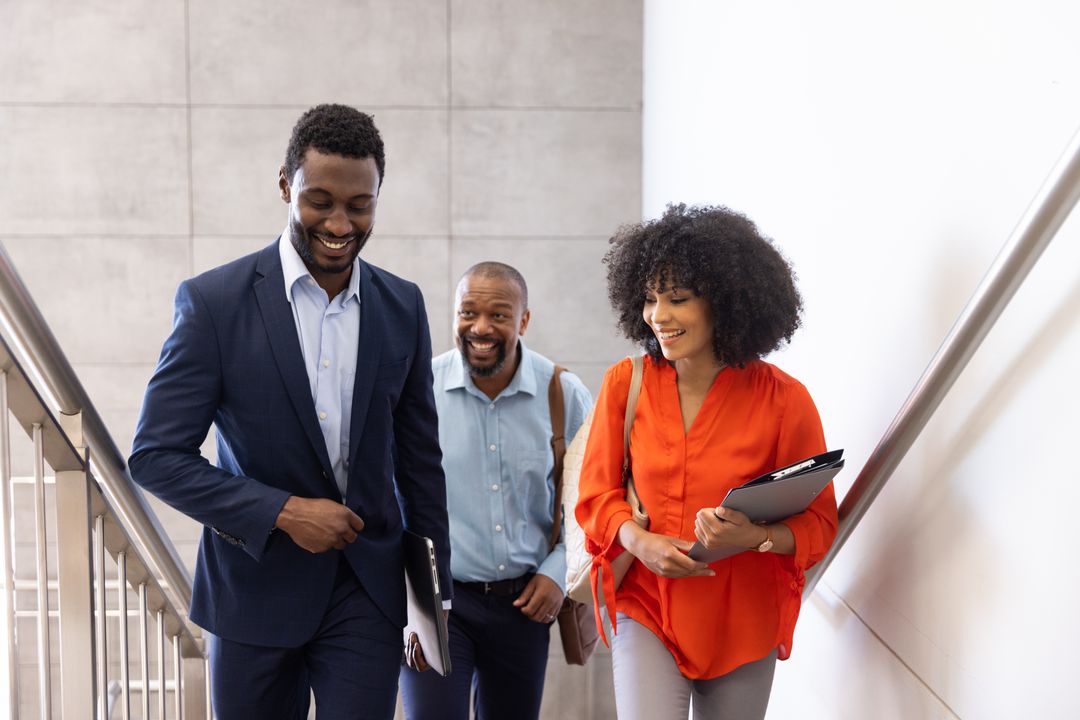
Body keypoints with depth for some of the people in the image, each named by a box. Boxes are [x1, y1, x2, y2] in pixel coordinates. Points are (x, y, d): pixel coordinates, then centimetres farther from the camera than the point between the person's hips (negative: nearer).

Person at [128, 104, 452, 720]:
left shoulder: (403, 306, 1)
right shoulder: (213, 301, -9)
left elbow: (420, 460, 8)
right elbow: (155, 456, -9)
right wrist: (283, 511, -18)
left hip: (368, 595, 2)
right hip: (254, 593, -1)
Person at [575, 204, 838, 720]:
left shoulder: (783, 399, -9)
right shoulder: (626, 384, -3)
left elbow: (819, 522, -4)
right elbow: (596, 494, 2)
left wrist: (754, 537, -25)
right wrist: (640, 542, -18)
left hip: (743, 623, 0)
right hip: (646, 607, 0)